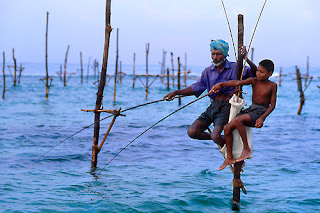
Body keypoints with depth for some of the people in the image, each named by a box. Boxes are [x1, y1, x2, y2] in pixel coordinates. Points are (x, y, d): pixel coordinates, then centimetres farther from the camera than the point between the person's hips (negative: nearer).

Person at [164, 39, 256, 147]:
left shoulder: (235, 68, 2)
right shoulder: (208, 71, 13)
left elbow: (254, 73, -5)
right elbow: (196, 88, 9)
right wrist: (176, 92, -4)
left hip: (227, 107, -5)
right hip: (213, 106, 5)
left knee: (215, 136, -25)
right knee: (192, 132, -12)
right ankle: (217, 138, 16)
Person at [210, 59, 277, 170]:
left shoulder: (272, 85, -4)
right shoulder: (254, 81, 5)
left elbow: (272, 105, -5)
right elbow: (237, 83, -7)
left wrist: (262, 118, -18)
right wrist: (221, 84, -22)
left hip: (260, 112, -6)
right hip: (250, 110, 6)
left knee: (238, 120, -32)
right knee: (227, 128, -8)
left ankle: (246, 148, -18)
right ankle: (229, 158, 5)